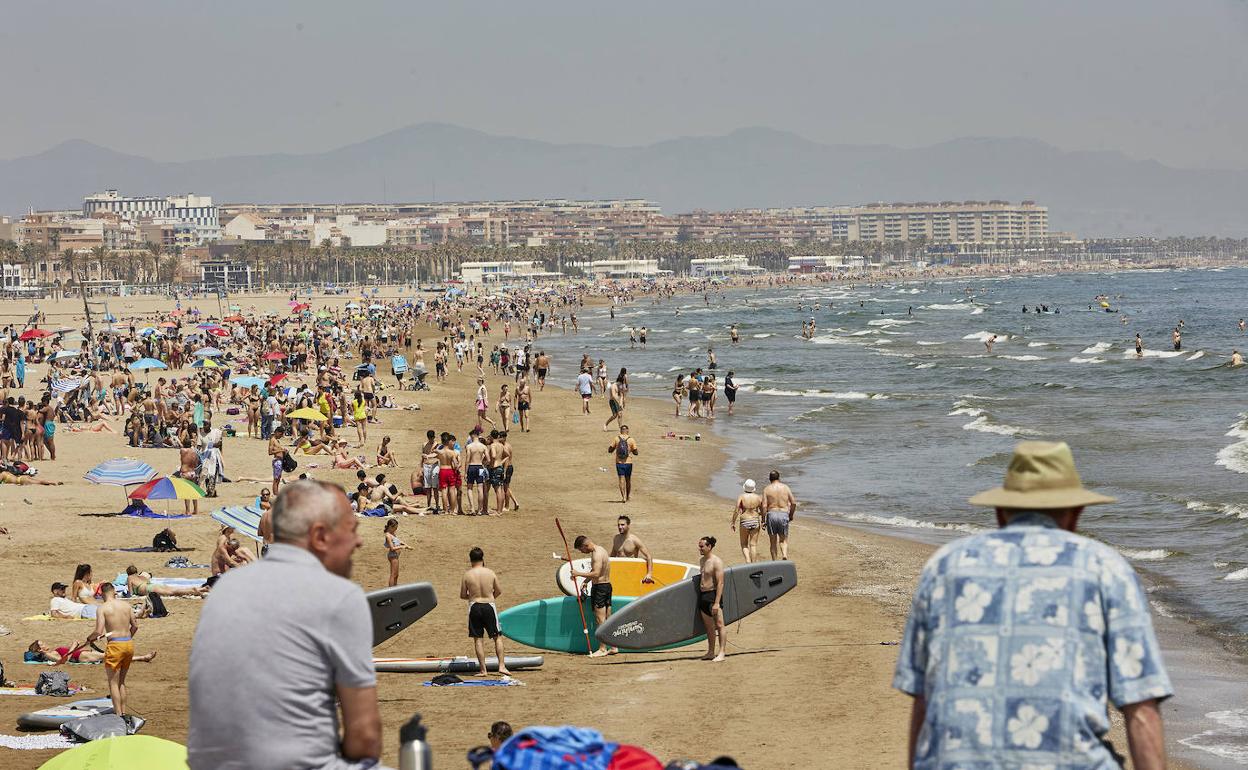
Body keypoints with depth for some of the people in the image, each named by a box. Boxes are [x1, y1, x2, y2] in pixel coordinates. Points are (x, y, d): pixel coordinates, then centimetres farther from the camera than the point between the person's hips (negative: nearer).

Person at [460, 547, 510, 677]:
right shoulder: (490, 573, -4)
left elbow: (462, 595, 1)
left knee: (478, 639, 5)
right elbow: (499, 591, 6)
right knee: (498, 637, 10)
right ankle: (501, 665, 2)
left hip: (474, 607, 0)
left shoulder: (467, 575, -5)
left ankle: (483, 670, 4)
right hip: (489, 606, 0)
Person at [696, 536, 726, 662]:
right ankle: (711, 652, 18)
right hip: (703, 596, 8)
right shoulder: (701, 561, 13)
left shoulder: (716, 562, -12)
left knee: (719, 625, -4)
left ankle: (722, 652, -2)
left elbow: (720, 583, -16)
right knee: (709, 627, 12)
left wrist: (717, 602, -22)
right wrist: (700, 598, 17)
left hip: (713, 594, -8)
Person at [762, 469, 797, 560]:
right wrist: (791, 515, 15)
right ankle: (784, 555, -17)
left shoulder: (766, 489, -1)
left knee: (773, 542, 10)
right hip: (784, 514, 1)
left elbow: (764, 506, -8)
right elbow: (794, 503, 1)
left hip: (771, 515, -1)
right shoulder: (785, 487, 4)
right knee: (783, 540, 10)